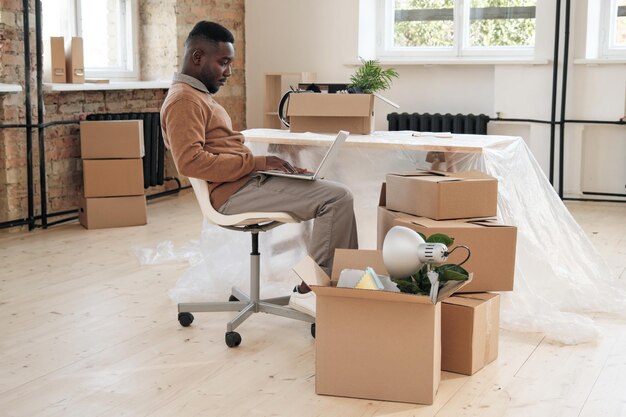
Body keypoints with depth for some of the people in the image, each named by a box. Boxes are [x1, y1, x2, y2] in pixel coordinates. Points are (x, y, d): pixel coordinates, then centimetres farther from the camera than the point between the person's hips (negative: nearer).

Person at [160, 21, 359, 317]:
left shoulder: (198, 95, 21)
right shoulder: (183, 99, -12)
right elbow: (190, 161, -24)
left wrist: (262, 162, 6)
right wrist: (256, 162, -22)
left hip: (246, 182, 11)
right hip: (235, 193, -11)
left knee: (336, 193, 10)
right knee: (337, 197, -18)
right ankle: (309, 290, -12)